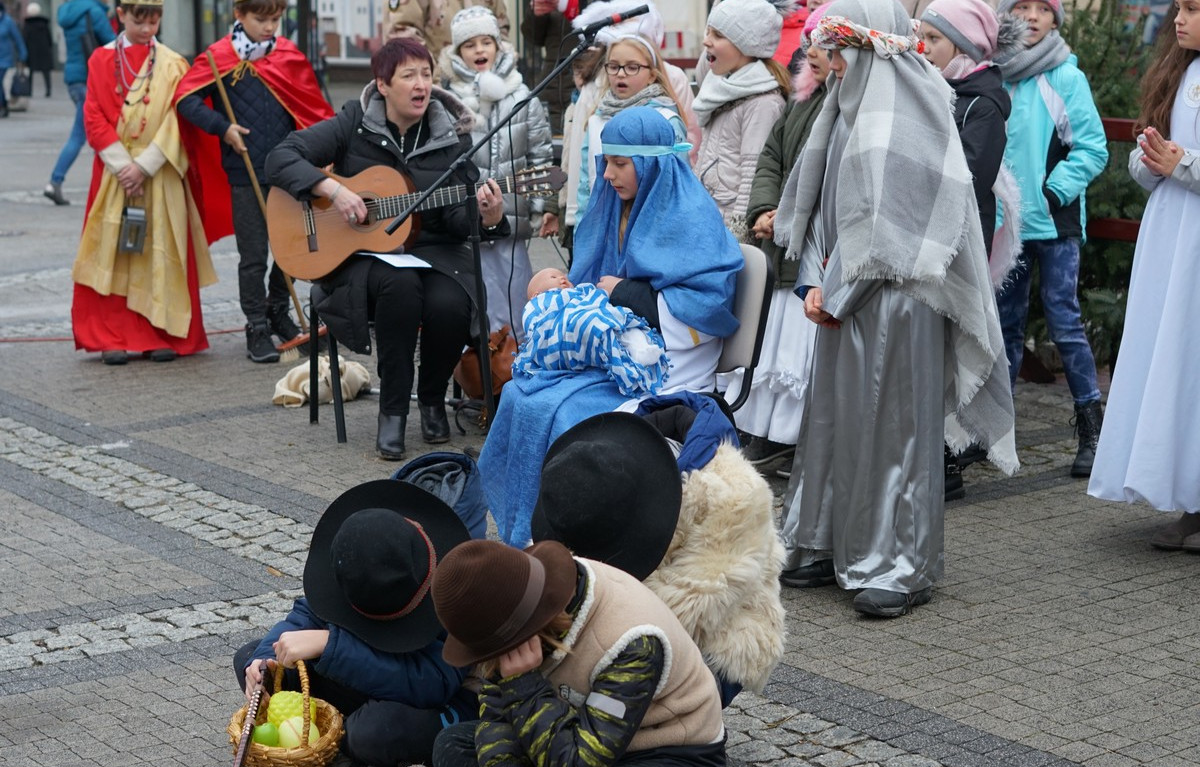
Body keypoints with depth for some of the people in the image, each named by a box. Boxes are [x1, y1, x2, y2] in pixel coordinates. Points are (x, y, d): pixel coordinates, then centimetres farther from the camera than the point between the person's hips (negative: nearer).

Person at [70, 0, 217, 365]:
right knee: (114, 250, -1)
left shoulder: (172, 64, 3)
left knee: (161, 250, 0)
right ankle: (113, 337, 3)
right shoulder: (102, 60, 5)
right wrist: (122, 165, -10)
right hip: (115, 168, 1)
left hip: (160, 172, 0)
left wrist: (144, 165, -13)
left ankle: (162, 334, 6)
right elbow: (94, 119, 1)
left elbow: (177, 122, -3)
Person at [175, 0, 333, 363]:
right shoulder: (219, 57, -5)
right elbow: (185, 98, -8)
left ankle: (278, 312, 31)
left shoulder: (289, 55, 6)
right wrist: (222, 128, -16)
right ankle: (257, 328, 11)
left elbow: (311, 107, 11)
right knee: (253, 256, 1)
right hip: (245, 173, -4)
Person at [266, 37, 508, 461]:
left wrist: (485, 218, -22)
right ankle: (392, 413, -21)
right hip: (360, 254, -2)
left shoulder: (452, 135, 4)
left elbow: (456, 216, 1)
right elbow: (280, 159, -5)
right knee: (400, 284, -37)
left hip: (432, 250, 2)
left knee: (450, 304, -31)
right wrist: (333, 189, -19)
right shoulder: (354, 124, 0)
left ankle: (432, 400, 1)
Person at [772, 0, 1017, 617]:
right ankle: (831, 548, 21)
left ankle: (902, 565, 3)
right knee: (835, 415, 11)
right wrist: (817, 282, 2)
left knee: (893, 422, -4)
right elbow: (822, 206, 15)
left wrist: (836, 291, -12)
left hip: (894, 298, -8)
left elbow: (887, 222, -18)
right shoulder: (849, 111, 13)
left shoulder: (909, 117, -13)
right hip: (845, 297, 8)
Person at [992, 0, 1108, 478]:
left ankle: (1092, 427, 5)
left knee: (1064, 321, -5)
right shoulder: (993, 77, 3)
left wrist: (1053, 192, -12)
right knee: (1005, 322, 13)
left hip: (1053, 223, -4)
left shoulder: (1066, 78, -6)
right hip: (1004, 220, 4)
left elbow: (1093, 148, -7)